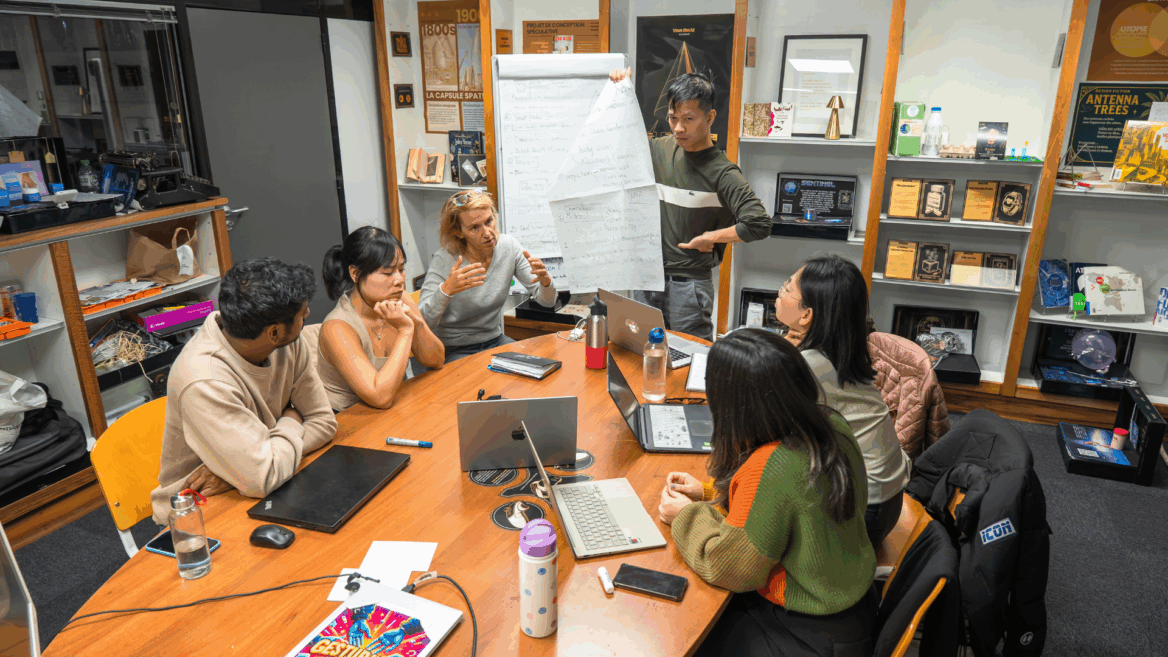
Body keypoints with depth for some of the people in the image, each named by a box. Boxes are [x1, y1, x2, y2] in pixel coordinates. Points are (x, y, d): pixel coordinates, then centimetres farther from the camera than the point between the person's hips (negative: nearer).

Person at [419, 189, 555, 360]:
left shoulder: (508, 247, -6)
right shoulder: (444, 261, -19)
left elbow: (547, 301, -3)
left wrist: (545, 280, -27)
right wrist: (446, 290, -42)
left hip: (496, 341, 5)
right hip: (454, 351, -5)